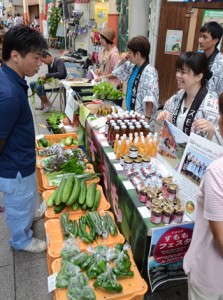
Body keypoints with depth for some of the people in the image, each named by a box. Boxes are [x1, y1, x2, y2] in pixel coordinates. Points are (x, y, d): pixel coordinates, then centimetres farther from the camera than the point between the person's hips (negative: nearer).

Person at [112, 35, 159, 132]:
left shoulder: (149, 72, -20)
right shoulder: (133, 67, 7)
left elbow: (150, 98, -24)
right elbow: (118, 74, 23)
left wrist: (147, 117, -25)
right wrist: (122, 61, 5)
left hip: (142, 117, -9)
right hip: (131, 113, 9)